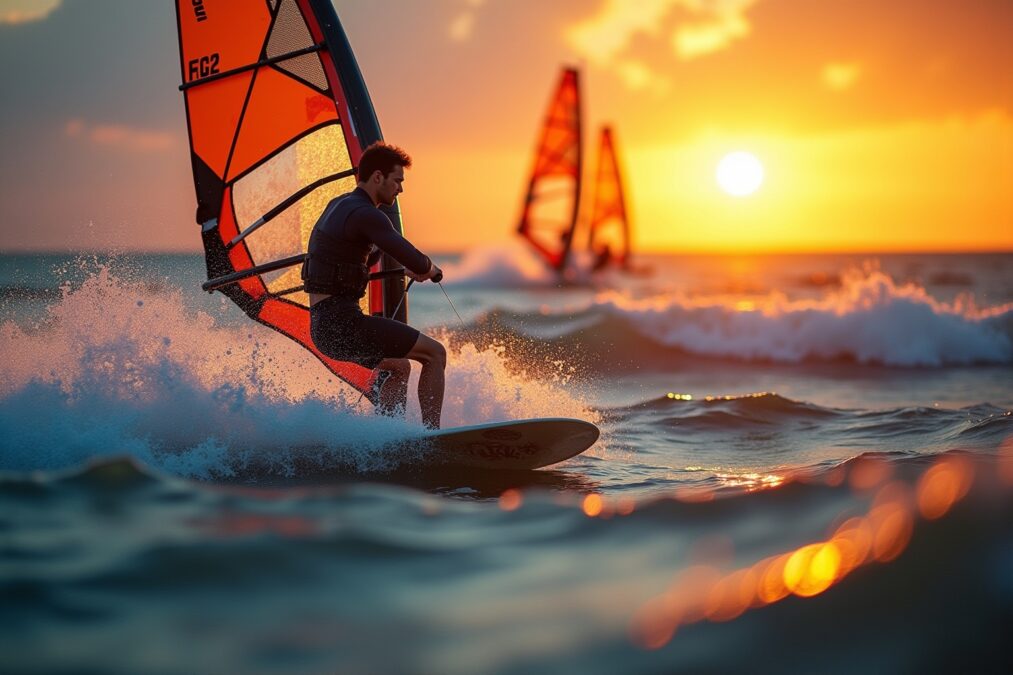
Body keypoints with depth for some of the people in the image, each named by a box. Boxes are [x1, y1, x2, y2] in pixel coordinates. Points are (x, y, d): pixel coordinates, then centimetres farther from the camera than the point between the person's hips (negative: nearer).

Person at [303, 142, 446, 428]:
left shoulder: (339, 205, 17)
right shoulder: (366, 214, -14)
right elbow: (416, 264, -23)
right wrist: (429, 268, 1)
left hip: (323, 325, 10)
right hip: (343, 323, -10)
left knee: (399, 367, 27)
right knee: (435, 353, -3)